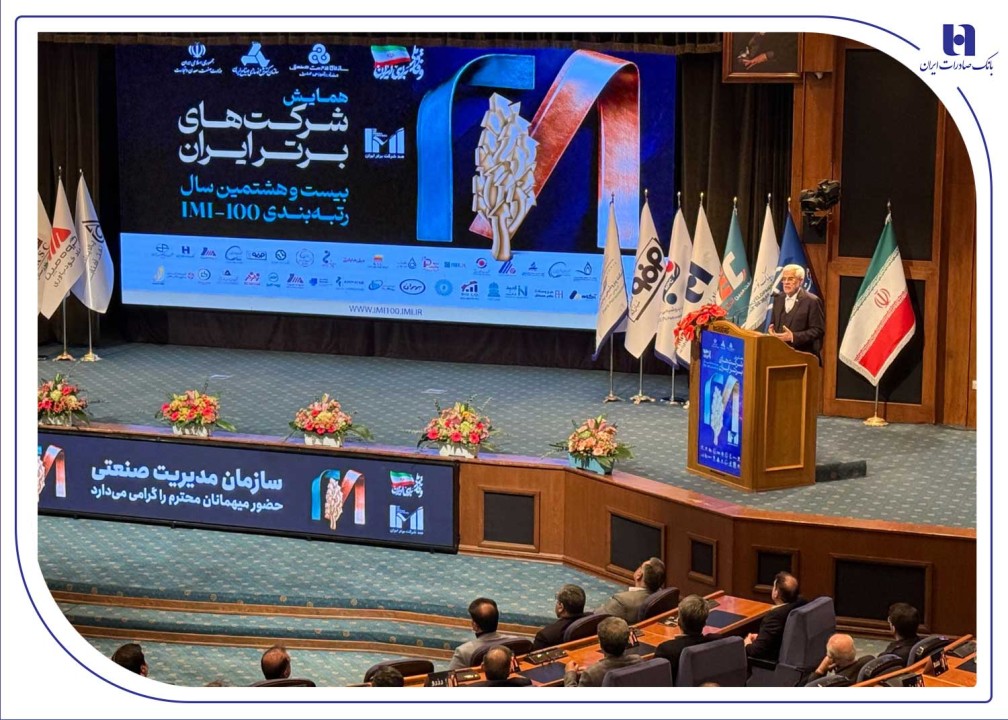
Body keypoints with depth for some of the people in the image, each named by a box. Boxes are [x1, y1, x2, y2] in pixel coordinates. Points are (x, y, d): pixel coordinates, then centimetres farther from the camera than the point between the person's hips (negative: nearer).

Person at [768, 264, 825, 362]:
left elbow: (818, 330, -11)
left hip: (803, 356, -5)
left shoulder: (812, 301, -8)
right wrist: (771, 331, -4)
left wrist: (793, 337, -20)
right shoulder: (778, 298, 13)